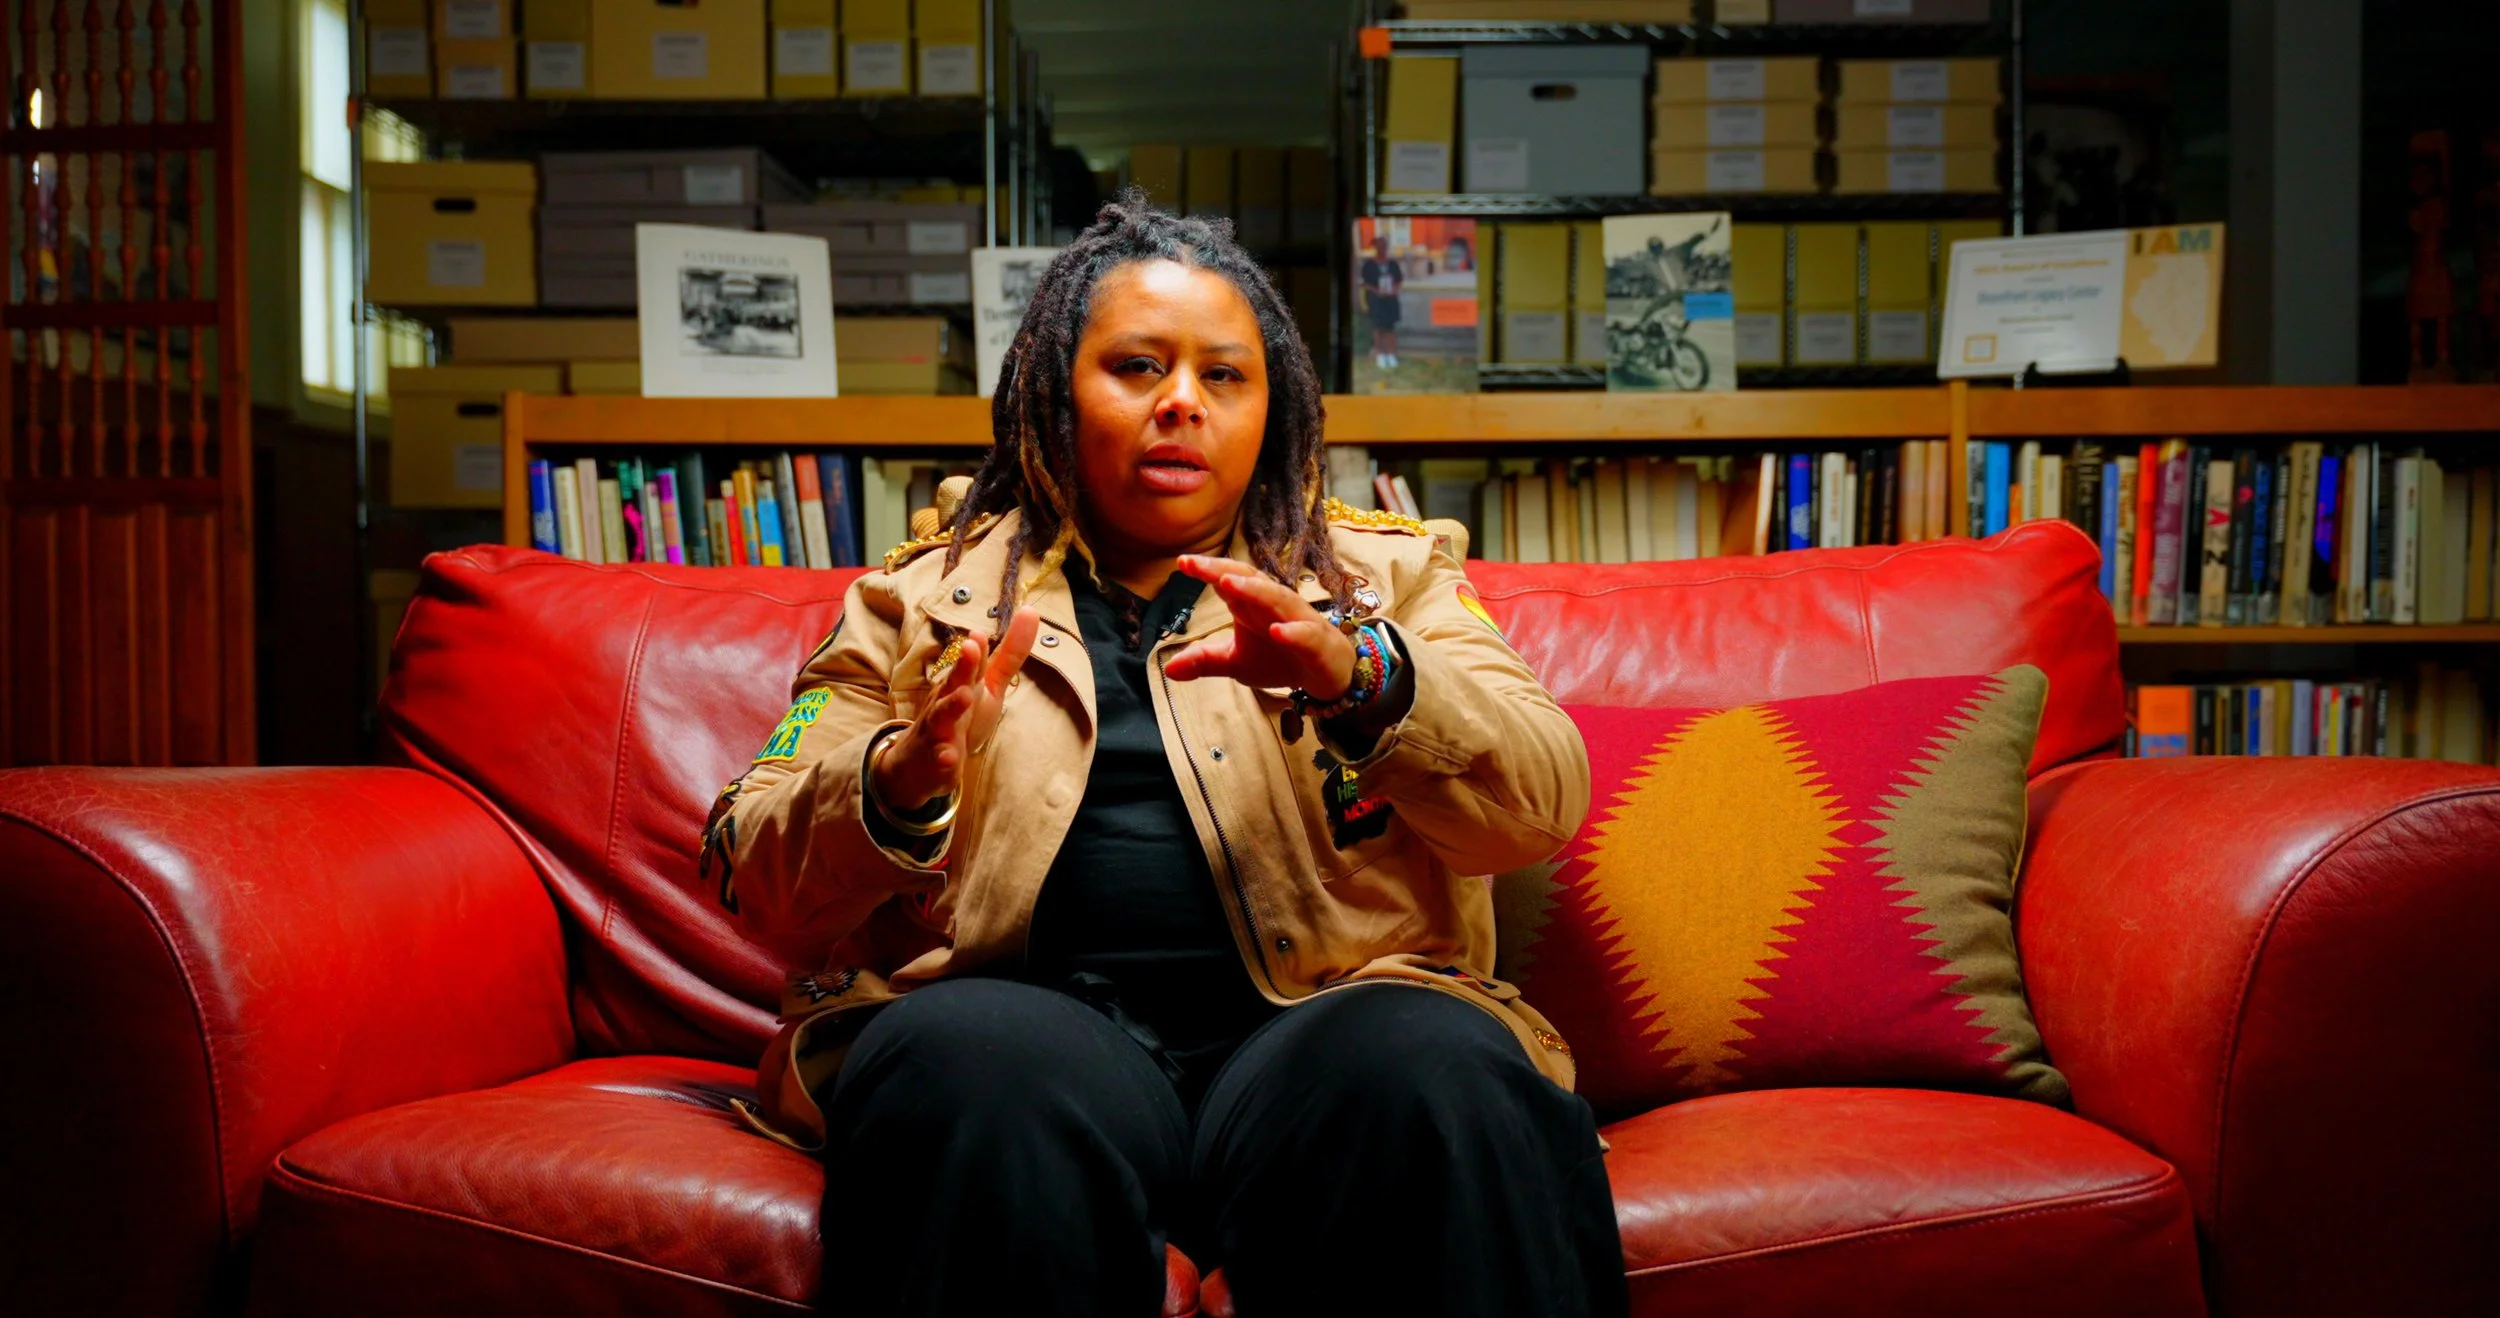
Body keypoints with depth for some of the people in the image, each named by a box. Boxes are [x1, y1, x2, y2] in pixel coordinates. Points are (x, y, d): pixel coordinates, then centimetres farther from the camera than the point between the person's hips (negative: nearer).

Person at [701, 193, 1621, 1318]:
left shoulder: (1382, 573, 18)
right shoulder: (924, 595, 18)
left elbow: (1543, 802, 2)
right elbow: (756, 884, 11)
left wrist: (1353, 672, -17)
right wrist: (900, 780, -12)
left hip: (1310, 1016, 1)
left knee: (1438, 1074, -33)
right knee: (982, 1074, -34)